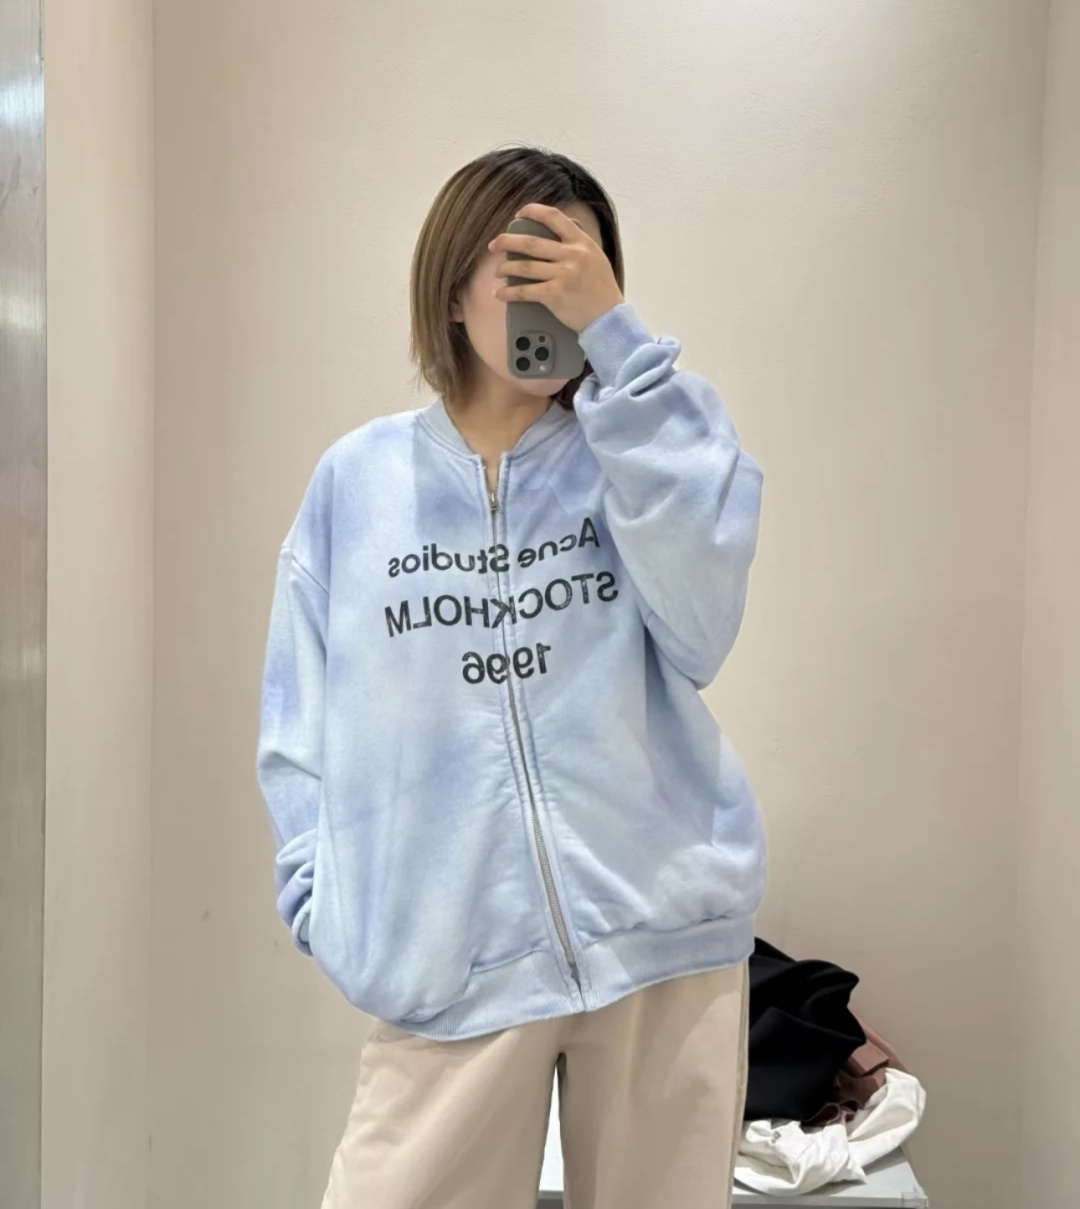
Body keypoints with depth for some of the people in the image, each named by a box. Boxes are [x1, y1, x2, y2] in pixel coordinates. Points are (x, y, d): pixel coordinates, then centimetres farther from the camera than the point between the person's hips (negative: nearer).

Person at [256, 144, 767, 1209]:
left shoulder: (652, 443, 3)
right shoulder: (357, 480, 6)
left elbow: (697, 627, -16)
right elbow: (302, 722, 9)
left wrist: (615, 337, -16)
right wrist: (328, 902, -4)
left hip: (664, 939, 1)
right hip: (447, 962, 0)